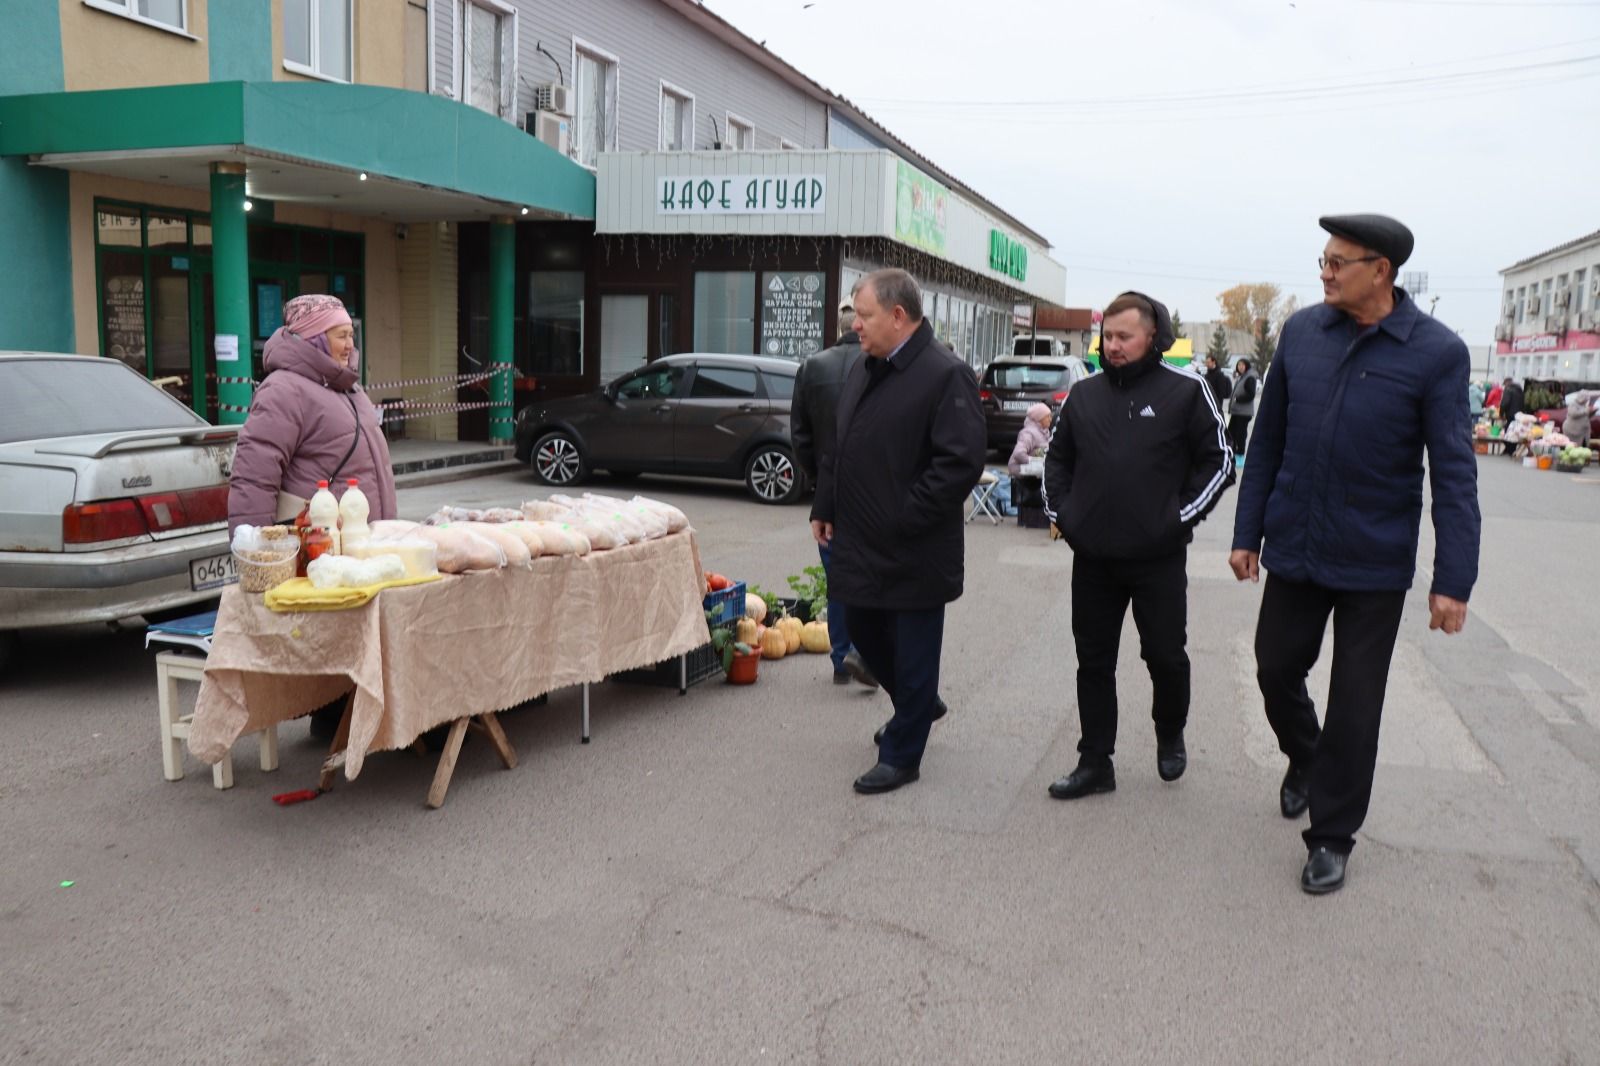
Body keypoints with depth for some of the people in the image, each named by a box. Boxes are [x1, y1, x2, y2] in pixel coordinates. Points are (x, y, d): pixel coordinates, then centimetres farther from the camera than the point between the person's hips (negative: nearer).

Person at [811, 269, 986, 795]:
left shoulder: (945, 375, -16)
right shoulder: (862, 370, 11)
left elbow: (963, 460, -21)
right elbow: (838, 449, 18)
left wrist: (905, 519, -20)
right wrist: (825, 508, 12)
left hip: (915, 550, -8)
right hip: (860, 542, 9)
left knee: (913, 652, 5)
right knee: (865, 633, 20)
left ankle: (901, 755, 19)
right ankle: (918, 706, 44)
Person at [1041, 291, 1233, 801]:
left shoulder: (1186, 391, -5)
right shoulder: (1084, 395, 8)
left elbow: (1219, 459, -2)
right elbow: (1057, 457, 18)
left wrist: (1182, 515, -9)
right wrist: (1059, 511, 7)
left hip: (1159, 557, -4)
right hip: (1092, 556, 4)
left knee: (1165, 655, 10)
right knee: (1094, 662, 9)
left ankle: (1170, 737, 37)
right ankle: (1094, 763, 19)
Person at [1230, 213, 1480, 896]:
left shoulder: (1436, 353, -11)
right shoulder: (1301, 332, -1)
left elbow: (1454, 473, -11)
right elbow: (1268, 440, 5)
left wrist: (1453, 581, -14)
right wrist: (1248, 533, 6)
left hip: (1374, 564, -3)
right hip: (1294, 551, 3)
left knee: (1354, 706, 7)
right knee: (1276, 672, 15)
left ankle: (1331, 838, 24)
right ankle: (1304, 760, 46)